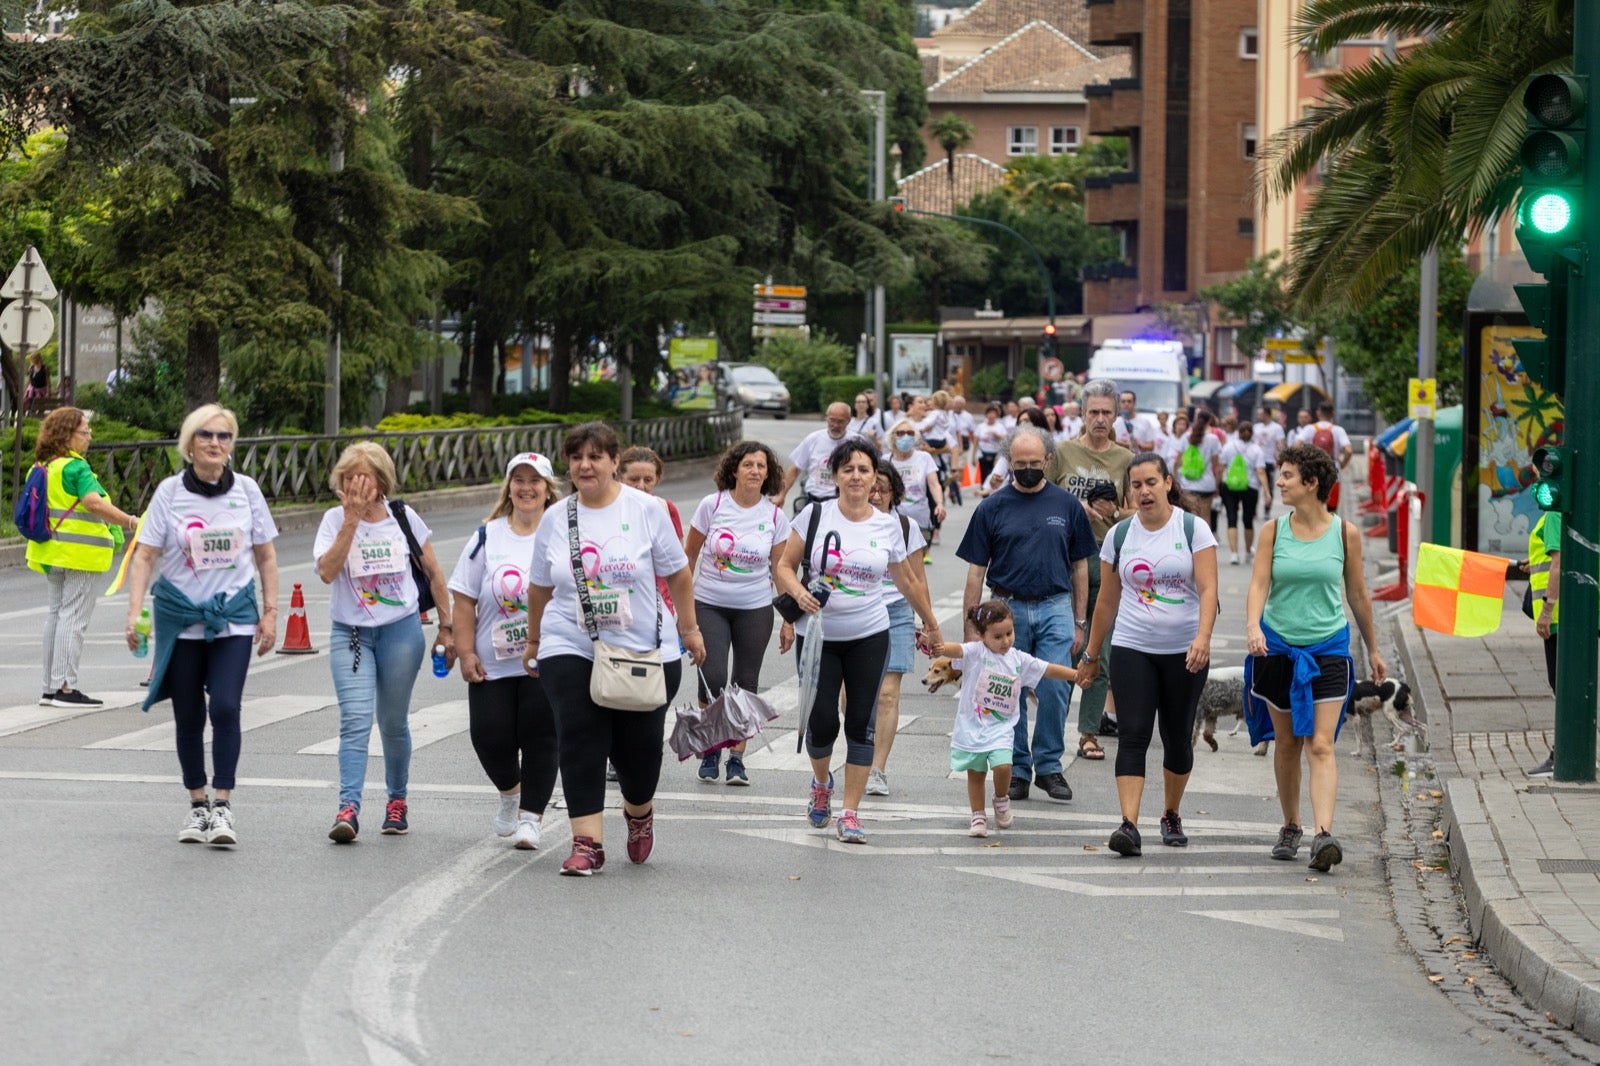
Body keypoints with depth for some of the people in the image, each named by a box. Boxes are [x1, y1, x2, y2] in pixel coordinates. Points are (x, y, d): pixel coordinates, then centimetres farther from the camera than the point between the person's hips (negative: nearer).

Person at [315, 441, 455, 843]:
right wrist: (352, 520, -20)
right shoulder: (335, 520, -2)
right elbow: (327, 571, -18)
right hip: (350, 633, -1)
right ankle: (348, 809, -23)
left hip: (401, 629, 1)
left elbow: (433, 573, 9)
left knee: (393, 722, 8)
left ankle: (397, 801, 26)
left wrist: (446, 627, 8)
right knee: (355, 720, -14)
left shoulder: (403, 518, 1)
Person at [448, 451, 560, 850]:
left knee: (539, 738, -4)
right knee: (489, 735, -1)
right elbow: (464, 599, 4)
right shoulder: (487, 537, 5)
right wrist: (466, 652, -3)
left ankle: (530, 816, 6)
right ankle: (510, 791, 28)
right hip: (492, 664, 2)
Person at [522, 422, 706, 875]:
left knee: (639, 747, 4)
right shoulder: (556, 520, 4)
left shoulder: (647, 510, -2)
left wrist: (689, 629, 8)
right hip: (571, 651, 1)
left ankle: (639, 812, 36)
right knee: (580, 745, -10)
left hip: (644, 651, -1)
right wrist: (533, 641, 23)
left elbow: (678, 574, 6)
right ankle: (587, 843, -8)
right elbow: (539, 587, 17)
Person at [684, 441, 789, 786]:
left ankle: (737, 757, 14)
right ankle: (710, 751, 10)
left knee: (746, 684, 4)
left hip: (755, 608, 2)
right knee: (712, 679, -10)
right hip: (709, 605, -1)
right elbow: (690, 554, 4)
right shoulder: (713, 505, -5)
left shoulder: (774, 515, 0)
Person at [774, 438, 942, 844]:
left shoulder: (888, 526, 3)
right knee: (821, 720, -7)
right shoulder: (816, 515, -3)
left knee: (861, 724, -1)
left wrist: (931, 624, 26)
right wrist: (799, 593, -19)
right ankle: (821, 782, 25)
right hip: (818, 634, -1)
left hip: (869, 636, 1)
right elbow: (784, 565, 1)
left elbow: (906, 582, 17)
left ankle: (850, 813, 7)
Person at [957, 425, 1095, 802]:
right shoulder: (993, 508, 1)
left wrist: (1079, 623, 6)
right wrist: (971, 628, -1)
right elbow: (976, 572, 3)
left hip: (1055, 608, 0)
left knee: (1054, 689, -7)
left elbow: (1079, 566, 10)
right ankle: (1017, 769, 15)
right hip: (1007, 608, 0)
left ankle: (1049, 766, 7)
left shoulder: (1066, 505, 5)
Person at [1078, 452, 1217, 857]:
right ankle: (1129, 825, -19)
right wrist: (1091, 655, 14)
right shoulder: (1119, 535, 5)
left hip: (1184, 653, -1)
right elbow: (1107, 600, 13)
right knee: (1133, 735, -12)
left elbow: (1208, 588, -11)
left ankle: (1171, 816, 29)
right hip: (1132, 649, 1)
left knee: (1178, 738, 9)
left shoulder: (1193, 529, -3)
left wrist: (1203, 636, -27)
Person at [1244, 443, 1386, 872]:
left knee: (1321, 745, -12)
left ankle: (1323, 834, -22)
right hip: (1277, 646, 2)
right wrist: (1252, 626, -29)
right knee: (1286, 742, 11)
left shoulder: (1345, 533, -1)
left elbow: (1357, 594, 9)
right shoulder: (1273, 531, 1)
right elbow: (1259, 583, -9)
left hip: (1328, 648, -2)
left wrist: (1372, 649, 17)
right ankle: (1290, 827, 27)